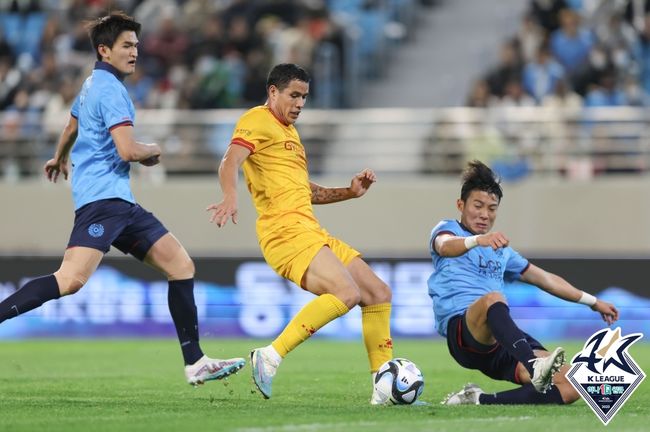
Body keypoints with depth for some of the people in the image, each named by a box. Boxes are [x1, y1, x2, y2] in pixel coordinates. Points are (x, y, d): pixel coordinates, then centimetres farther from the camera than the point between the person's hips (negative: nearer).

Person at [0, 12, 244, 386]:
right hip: (103, 197, -10)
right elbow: (127, 150, -20)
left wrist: (59, 158, 61)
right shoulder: (110, 89, -10)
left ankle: (195, 362, 4)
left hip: (119, 201, 10)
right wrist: (154, 152, 2)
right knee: (72, 279, -27)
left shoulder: (93, 85, 21)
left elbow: (72, 126, 42)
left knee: (181, 264, 5)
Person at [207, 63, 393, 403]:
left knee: (378, 294, 7)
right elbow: (230, 162, -18)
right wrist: (230, 196, -39)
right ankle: (270, 357, -25)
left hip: (311, 231, 10)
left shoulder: (289, 132, 28)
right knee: (346, 292, -28)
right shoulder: (258, 120, -1)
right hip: (285, 231, -10)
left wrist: (350, 192, 20)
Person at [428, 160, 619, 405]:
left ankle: (480, 401, -20)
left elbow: (545, 279, 41)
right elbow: (445, 246, -14)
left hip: (504, 340, 6)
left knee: (570, 386, -17)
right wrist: (477, 240, -36)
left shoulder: (501, 250, 31)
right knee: (492, 298, -41)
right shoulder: (448, 229, 12)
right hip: (462, 328, -6)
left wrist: (593, 302, 42)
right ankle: (535, 367, -65)